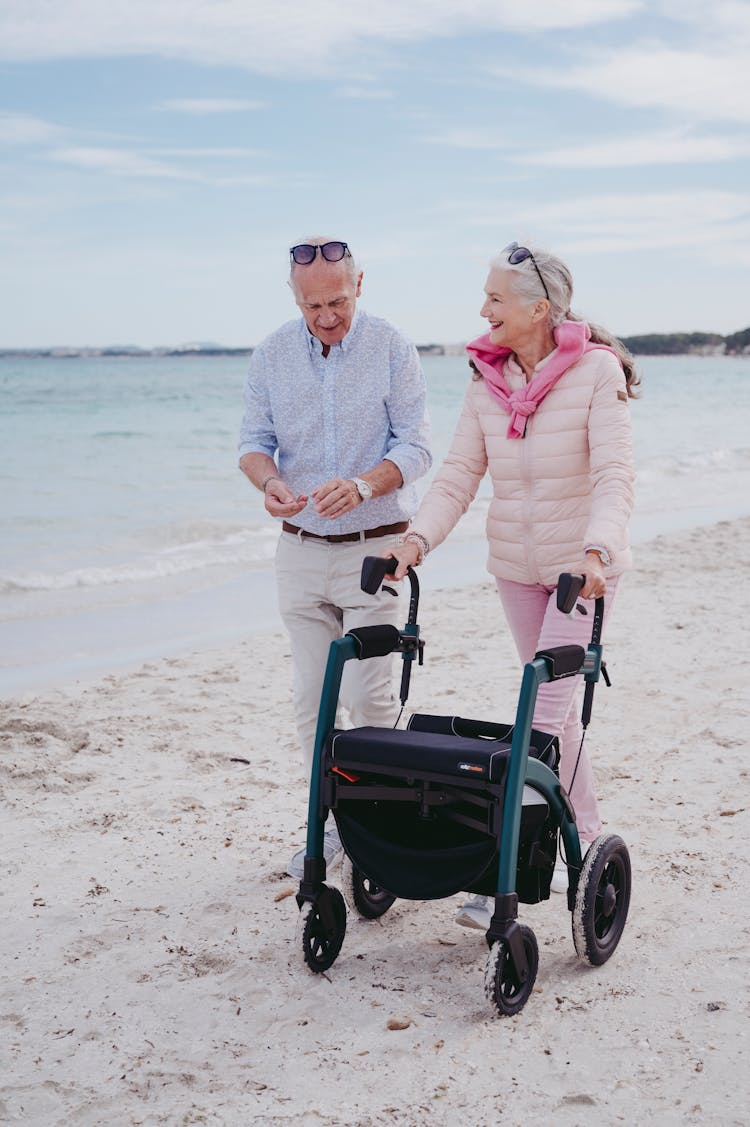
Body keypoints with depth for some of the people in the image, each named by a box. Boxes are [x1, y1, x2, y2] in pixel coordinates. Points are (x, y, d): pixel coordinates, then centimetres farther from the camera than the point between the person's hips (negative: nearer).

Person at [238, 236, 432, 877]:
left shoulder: (392, 350, -6)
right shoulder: (271, 356, 3)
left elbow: (416, 447, -8)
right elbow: (254, 441, 5)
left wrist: (363, 485, -28)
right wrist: (269, 479, -19)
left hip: (374, 547, -3)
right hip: (300, 550, 4)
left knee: (369, 692, -7)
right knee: (311, 697, 6)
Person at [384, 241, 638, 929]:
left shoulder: (597, 370, -14)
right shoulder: (489, 379, 1)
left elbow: (614, 473, -22)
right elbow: (459, 475, -3)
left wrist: (594, 551, -38)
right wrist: (418, 540, -19)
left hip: (585, 563, -6)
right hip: (516, 566, 6)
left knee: (546, 708, -11)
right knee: (555, 705, 14)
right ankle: (586, 837, 30)